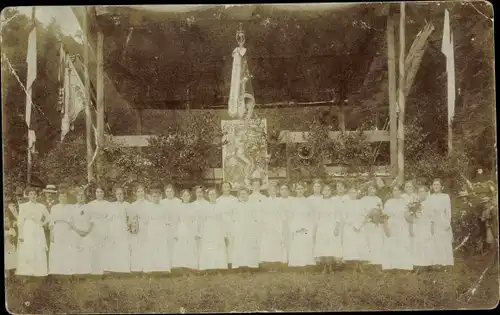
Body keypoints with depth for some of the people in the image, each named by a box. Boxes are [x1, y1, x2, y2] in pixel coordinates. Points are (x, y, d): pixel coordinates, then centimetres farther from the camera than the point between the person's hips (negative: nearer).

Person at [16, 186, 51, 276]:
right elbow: (20, 221, -1)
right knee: (27, 253, -7)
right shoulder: (23, 206, 4)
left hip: (38, 231, 3)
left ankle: (39, 274, 2)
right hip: (27, 231, -2)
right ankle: (26, 273, -4)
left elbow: (48, 217, 22)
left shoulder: (41, 206, 11)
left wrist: (43, 223, 4)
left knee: (39, 253, -2)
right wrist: (20, 235, -9)